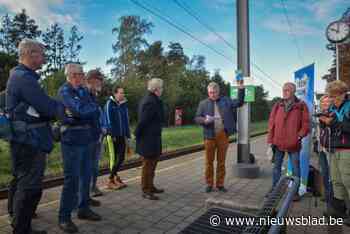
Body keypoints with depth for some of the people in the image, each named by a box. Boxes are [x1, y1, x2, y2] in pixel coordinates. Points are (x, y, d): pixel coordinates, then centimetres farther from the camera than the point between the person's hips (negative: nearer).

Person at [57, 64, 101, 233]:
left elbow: (96, 112, 9)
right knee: (72, 179, -4)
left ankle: (83, 209, 26)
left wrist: (86, 110, -8)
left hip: (87, 139, 7)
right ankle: (64, 217, 8)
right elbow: (78, 110, -20)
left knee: (85, 176, 13)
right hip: (72, 140, -7)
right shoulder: (64, 90, -7)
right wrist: (92, 107, -3)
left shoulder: (84, 90, 14)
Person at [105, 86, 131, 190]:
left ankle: (114, 176, 27)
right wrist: (112, 135, -14)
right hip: (113, 136, -5)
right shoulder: (109, 103, -6)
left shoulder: (124, 105, 10)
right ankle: (111, 181, 14)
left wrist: (128, 136, 11)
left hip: (122, 136, 6)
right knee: (114, 158, 1)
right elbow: (108, 120, -11)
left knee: (121, 158, 8)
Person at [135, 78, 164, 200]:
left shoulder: (147, 99, 13)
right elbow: (142, 121, -22)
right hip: (149, 140, -11)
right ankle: (146, 190, 14)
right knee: (148, 165, 1)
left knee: (151, 164, 20)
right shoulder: (151, 102, -22)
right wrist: (137, 135, -12)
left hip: (151, 139, 11)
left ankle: (150, 186, 34)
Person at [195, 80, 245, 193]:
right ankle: (209, 184, 19)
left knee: (221, 161, 9)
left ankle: (220, 184, 21)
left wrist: (241, 88, -5)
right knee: (209, 161, 5)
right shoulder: (203, 103, 5)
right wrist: (205, 120, -17)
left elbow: (239, 102, 4)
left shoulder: (225, 100, 10)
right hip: (210, 136, -1)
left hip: (223, 135, 1)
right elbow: (197, 118, 3)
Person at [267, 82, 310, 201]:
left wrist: (300, 135, -14)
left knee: (295, 168, 9)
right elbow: (271, 123, 4)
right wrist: (270, 140, 0)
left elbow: (306, 124, -2)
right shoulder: (277, 105, 5)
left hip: (293, 143, -2)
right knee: (276, 166, 10)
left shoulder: (301, 106, -1)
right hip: (278, 142, 2)